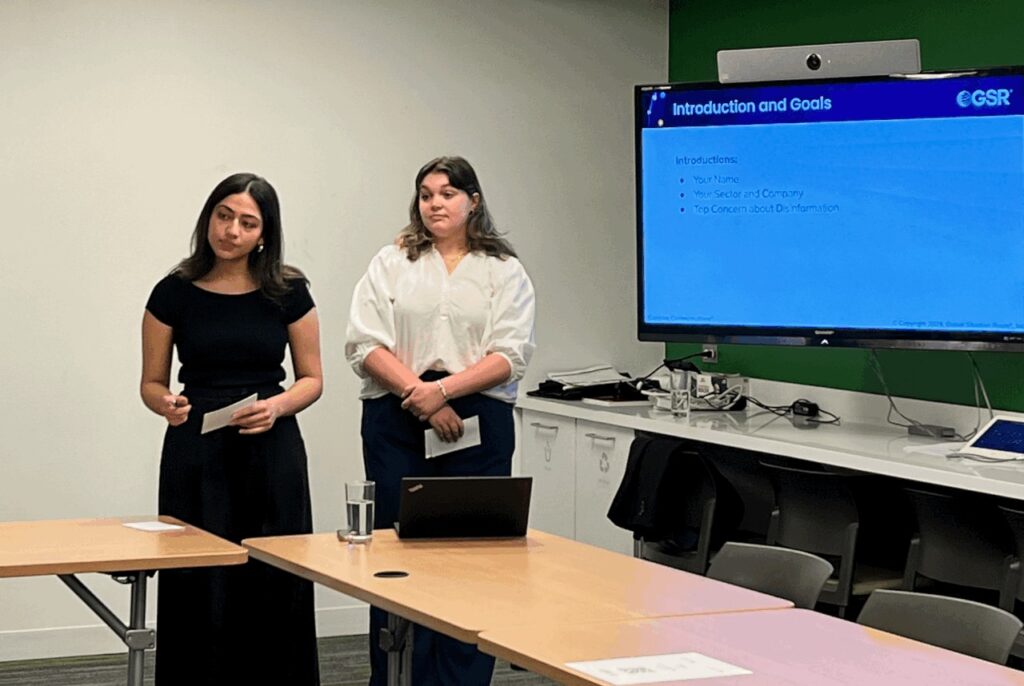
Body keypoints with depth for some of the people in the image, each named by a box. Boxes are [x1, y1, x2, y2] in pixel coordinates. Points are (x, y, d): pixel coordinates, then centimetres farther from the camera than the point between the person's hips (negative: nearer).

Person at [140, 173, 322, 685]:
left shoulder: (288, 292, -1)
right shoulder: (174, 294, -2)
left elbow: (311, 379, 5)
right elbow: (152, 383, 4)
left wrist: (276, 406, -15)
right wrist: (166, 404, -18)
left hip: (272, 453, 1)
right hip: (197, 453, 0)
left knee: (275, 588, 0)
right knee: (200, 589, -2)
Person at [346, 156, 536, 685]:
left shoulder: (504, 272, 9)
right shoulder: (391, 263, 11)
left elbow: (509, 356, -2)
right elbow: (364, 345, 1)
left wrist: (443, 389, -15)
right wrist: (418, 393, -11)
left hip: (477, 426, 0)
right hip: (397, 423, 1)